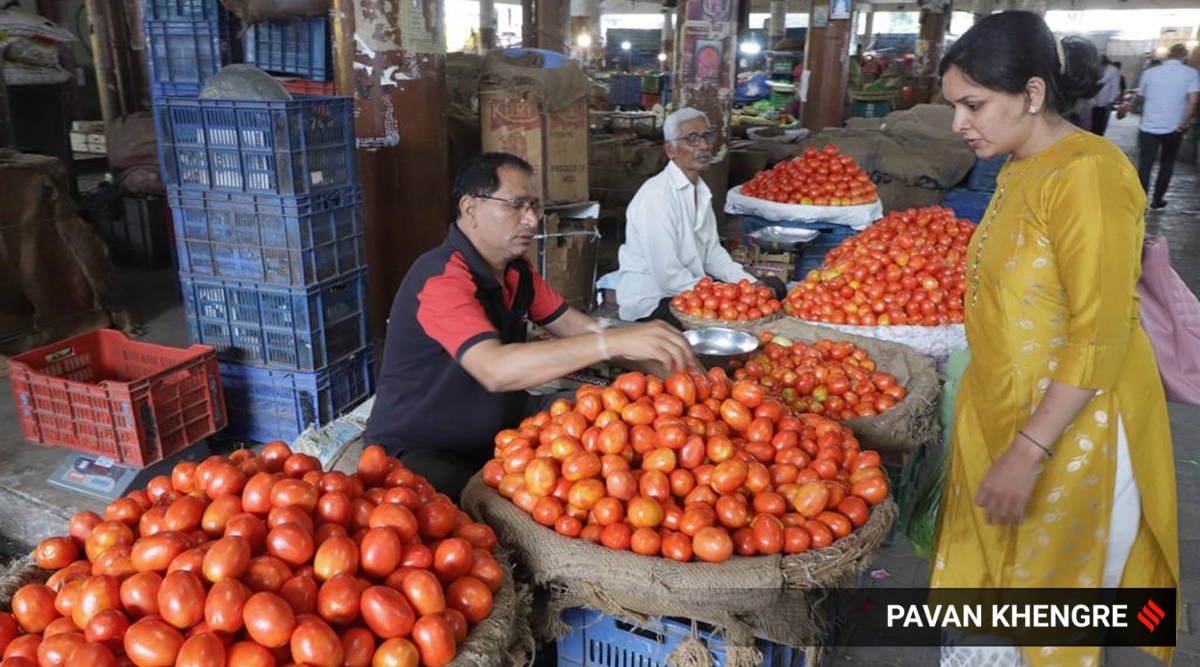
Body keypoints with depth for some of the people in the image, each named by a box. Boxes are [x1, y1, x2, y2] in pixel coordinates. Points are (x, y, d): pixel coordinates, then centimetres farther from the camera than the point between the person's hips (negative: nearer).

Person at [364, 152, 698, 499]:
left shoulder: (517, 270, 5)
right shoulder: (442, 278, -22)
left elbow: (579, 329, 5)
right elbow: (495, 369, -37)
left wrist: (670, 367, -8)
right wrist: (614, 341, -40)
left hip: (493, 440, 8)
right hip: (417, 455, -8)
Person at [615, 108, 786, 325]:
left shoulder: (700, 190, 8)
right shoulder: (656, 197, -21)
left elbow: (712, 251, 13)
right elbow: (668, 276, -24)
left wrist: (750, 283, -2)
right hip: (651, 303, -9)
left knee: (773, 287, 5)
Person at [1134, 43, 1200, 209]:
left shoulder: (1150, 72, 2)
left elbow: (1140, 97, 14)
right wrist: (1182, 125, -7)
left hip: (1149, 127, 0)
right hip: (1173, 129, 0)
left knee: (1144, 165, 0)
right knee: (1167, 165, 16)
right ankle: (1157, 200, 21)